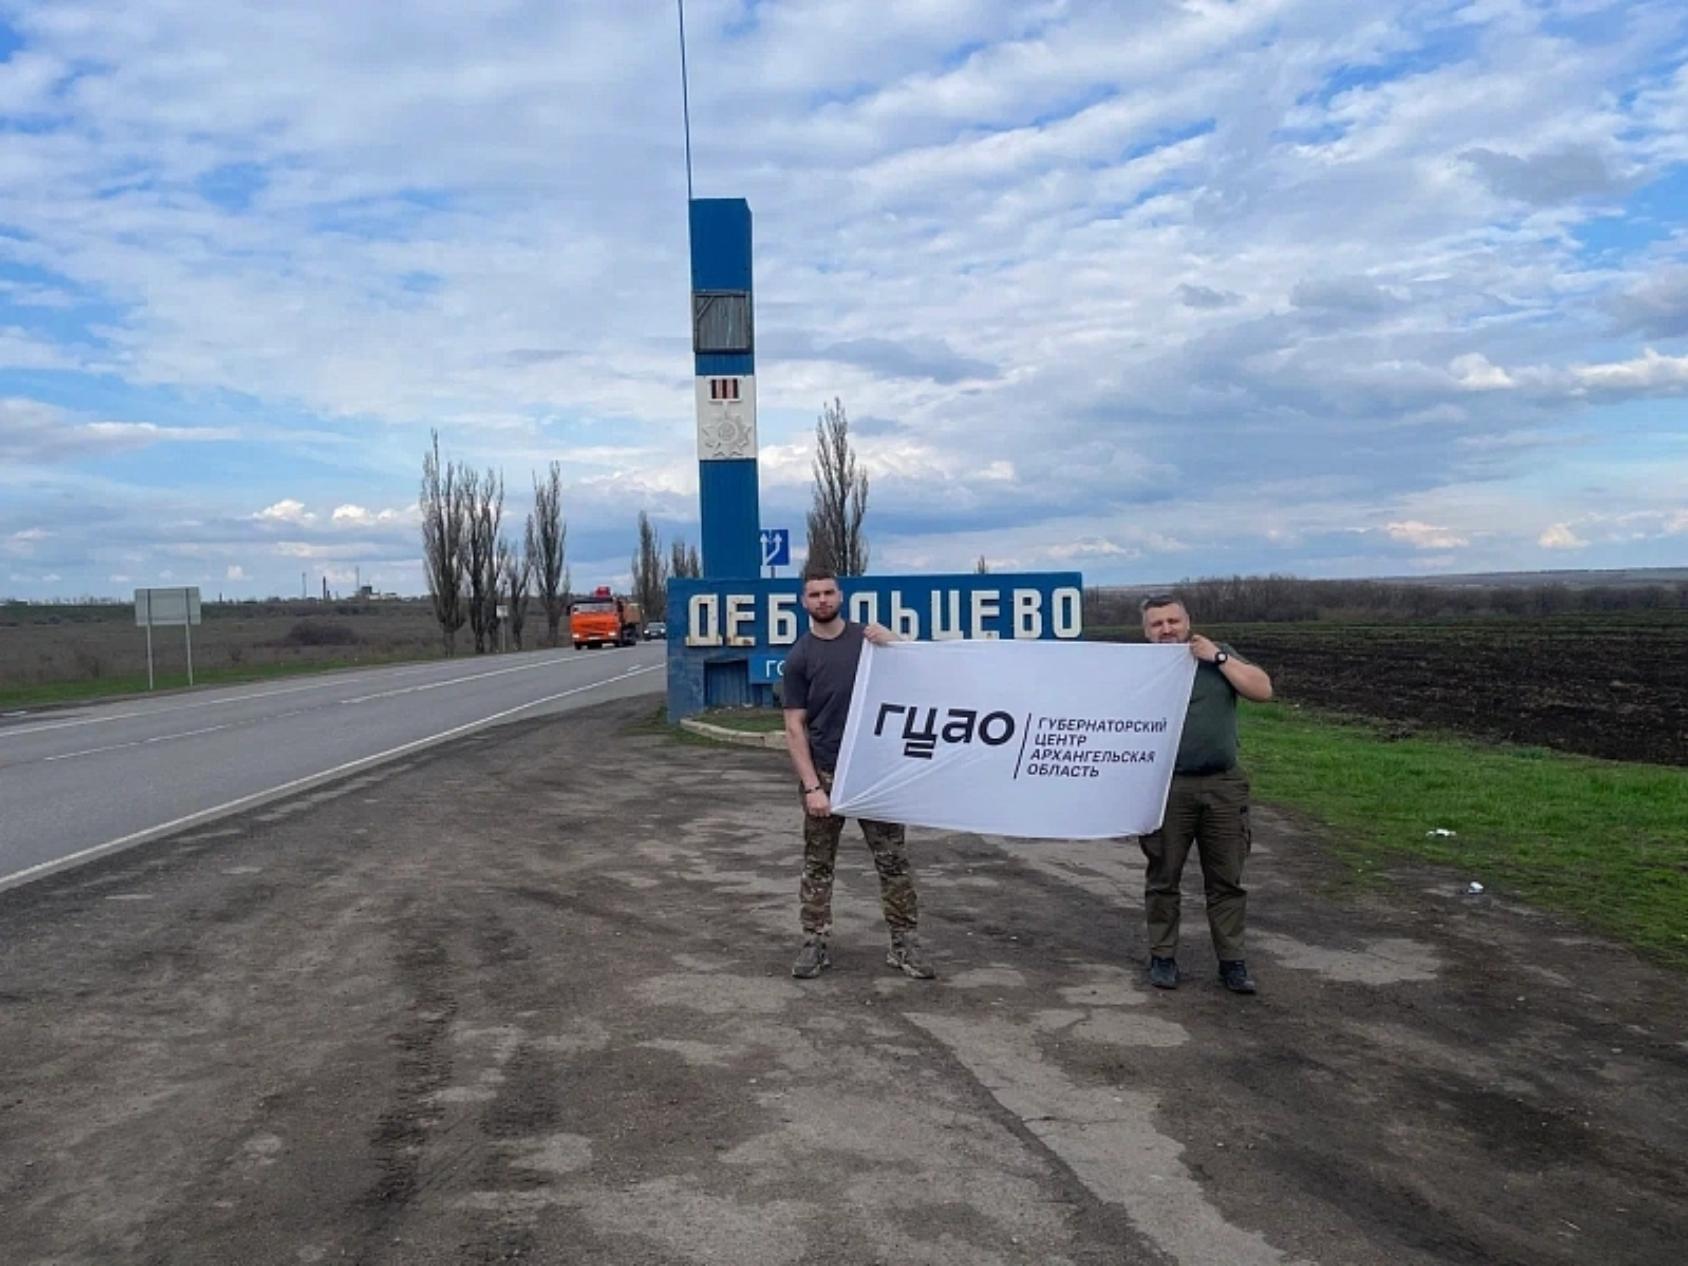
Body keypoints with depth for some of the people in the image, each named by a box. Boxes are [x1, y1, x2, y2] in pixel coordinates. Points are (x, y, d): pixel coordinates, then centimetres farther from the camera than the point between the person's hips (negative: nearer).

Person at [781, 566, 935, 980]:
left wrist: (894, 645, -15)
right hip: (824, 775, -1)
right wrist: (812, 786, -12)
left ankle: (903, 942, 12)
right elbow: (795, 728, -4)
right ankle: (815, 943, 18)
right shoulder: (799, 657, -1)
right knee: (817, 864, 8)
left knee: (893, 860, 3)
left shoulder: (868, 637, 3)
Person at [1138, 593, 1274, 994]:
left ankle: (1232, 961, 15)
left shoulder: (1218, 656, 10)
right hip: (1166, 788, -1)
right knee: (1163, 878, 6)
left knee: (1226, 879, 7)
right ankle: (1162, 957, 18)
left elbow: (1263, 690, -1)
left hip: (1223, 785, 1)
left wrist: (1218, 657, -6)